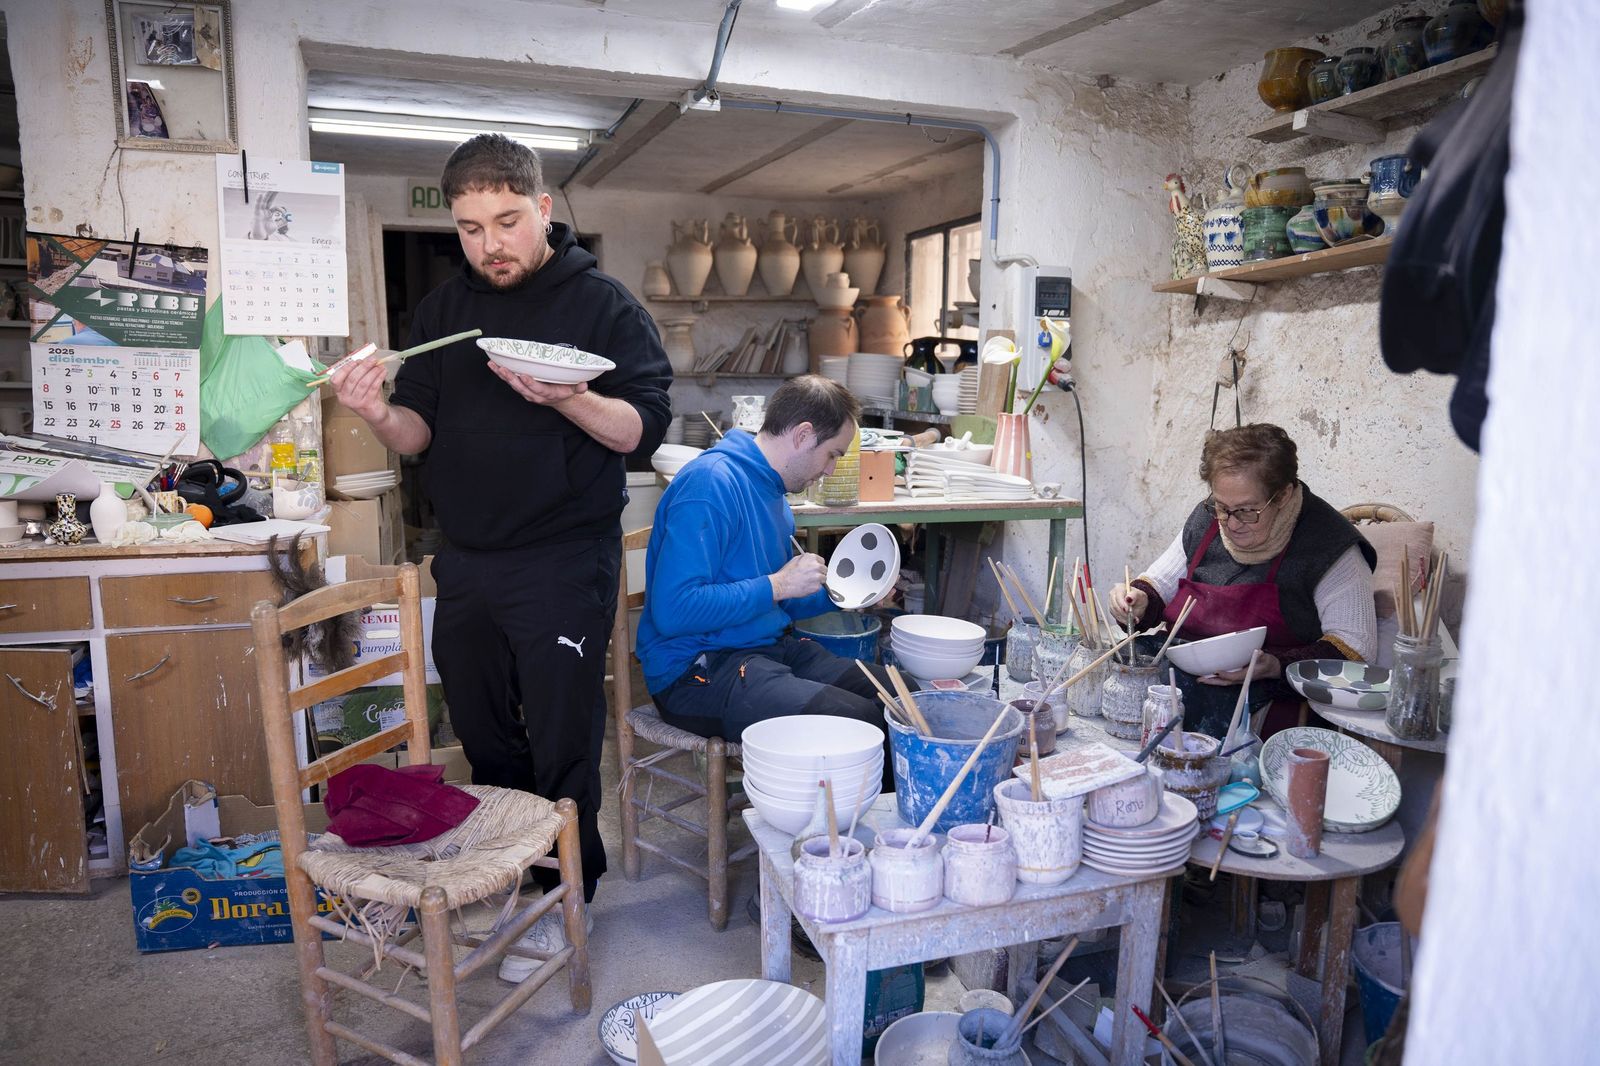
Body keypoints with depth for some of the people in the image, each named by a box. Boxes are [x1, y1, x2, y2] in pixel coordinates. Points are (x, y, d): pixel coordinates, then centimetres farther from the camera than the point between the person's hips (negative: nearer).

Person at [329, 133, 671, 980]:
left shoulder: (602, 304, -5)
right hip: (465, 561, 5)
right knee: (485, 741, 17)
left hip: (563, 561, -5)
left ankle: (565, 894, 24)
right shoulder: (443, 308, 9)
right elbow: (420, 433, 7)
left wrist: (567, 398, -29)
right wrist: (380, 414, -16)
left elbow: (645, 427, -11)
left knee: (561, 744, 5)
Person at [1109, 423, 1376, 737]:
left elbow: (1355, 646, -10)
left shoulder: (1326, 544, -9)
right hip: (1181, 669, 5)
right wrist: (1139, 599, -3)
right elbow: (1160, 581, 21)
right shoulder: (1206, 518, 8)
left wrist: (1276, 666, -24)